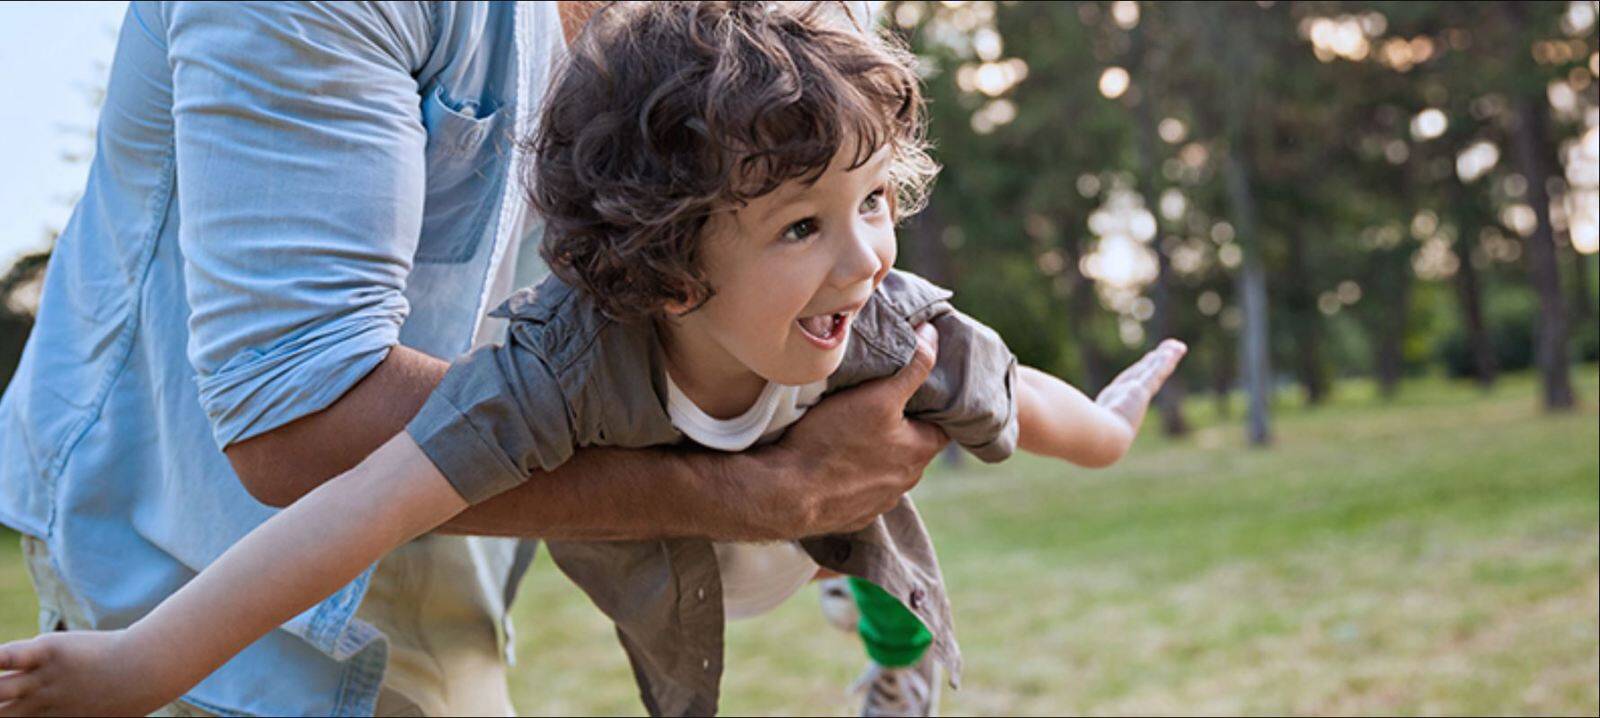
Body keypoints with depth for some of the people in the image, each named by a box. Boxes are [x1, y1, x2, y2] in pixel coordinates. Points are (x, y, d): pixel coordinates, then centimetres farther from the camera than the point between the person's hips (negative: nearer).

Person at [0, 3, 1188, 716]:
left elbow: (1017, 403, -13)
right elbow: (373, 504, -49)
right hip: (656, 563, -2)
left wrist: (1114, 427, 9)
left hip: (822, 531, 2)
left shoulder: (891, 330, -34)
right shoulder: (569, 360, -44)